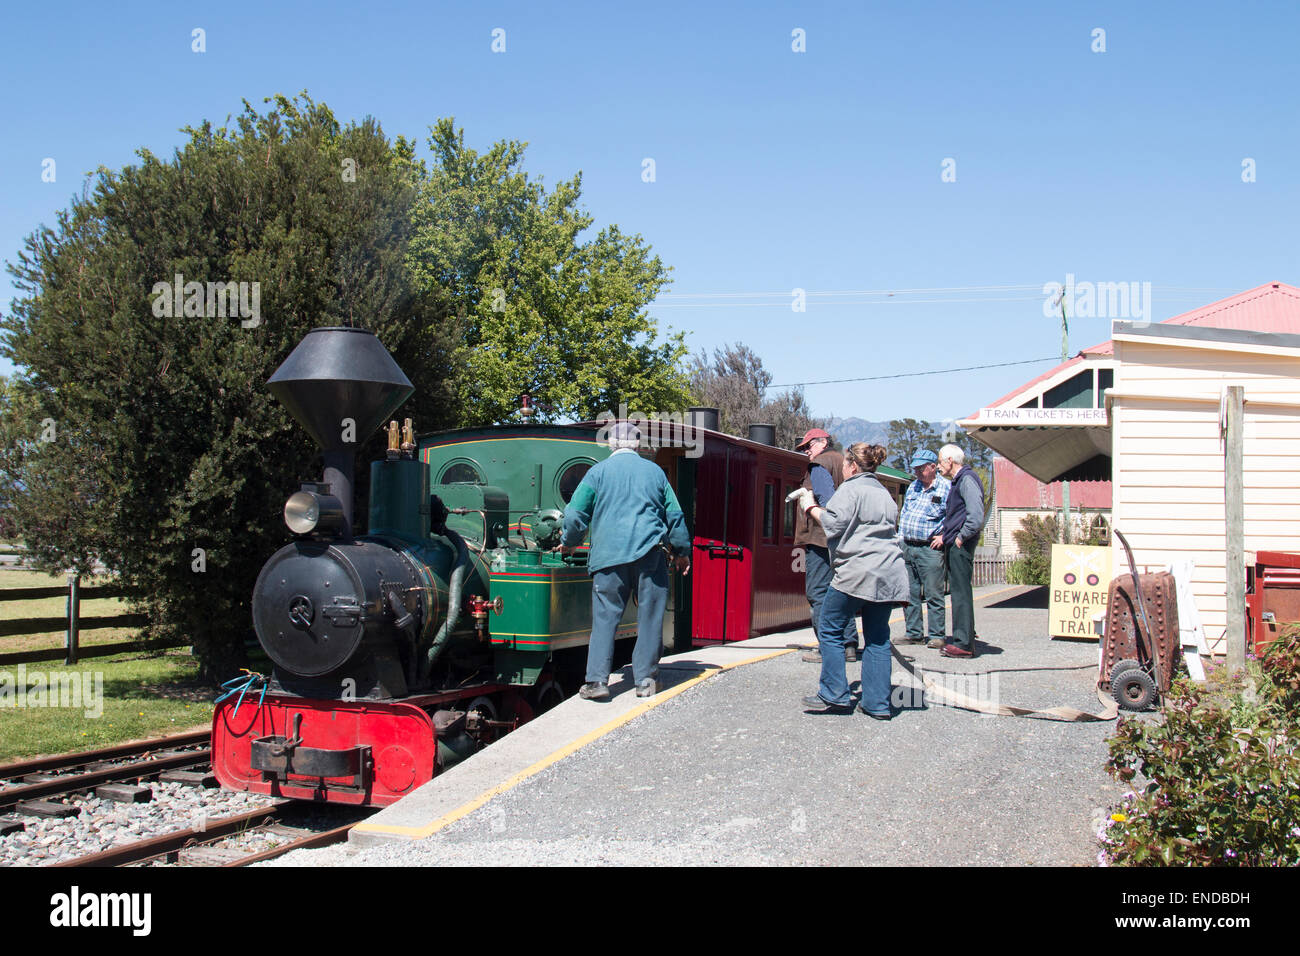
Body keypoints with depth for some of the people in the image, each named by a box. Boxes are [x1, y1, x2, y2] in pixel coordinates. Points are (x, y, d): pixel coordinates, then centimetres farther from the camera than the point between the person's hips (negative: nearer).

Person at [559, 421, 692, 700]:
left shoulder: (599, 471, 5)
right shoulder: (655, 471, 12)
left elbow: (576, 512, 5)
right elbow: (674, 514, 15)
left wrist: (569, 542, 23)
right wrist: (681, 551, 26)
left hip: (608, 555, -1)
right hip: (649, 552, 1)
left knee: (604, 616, 1)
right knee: (650, 616, 7)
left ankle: (597, 680, -5)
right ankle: (645, 680, 10)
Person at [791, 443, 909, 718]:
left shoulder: (850, 490, -5)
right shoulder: (885, 493, 21)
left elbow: (833, 524, -13)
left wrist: (811, 507, 4)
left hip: (856, 573, -8)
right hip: (888, 575, 8)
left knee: (831, 630, 4)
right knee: (878, 638, 9)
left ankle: (834, 696, 3)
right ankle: (877, 703, 7)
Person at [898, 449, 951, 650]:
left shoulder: (946, 488, -5)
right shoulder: (913, 486, 16)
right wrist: (900, 539, 14)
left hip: (929, 549, -6)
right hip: (906, 548, 7)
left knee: (934, 595, -3)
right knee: (910, 594, 9)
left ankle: (937, 635, 3)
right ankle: (914, 633, 17)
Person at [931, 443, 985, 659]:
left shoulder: (967, 479, -12)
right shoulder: (957, 481, 20)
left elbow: (976, 517, -22)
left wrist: (960, 538, -15)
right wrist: (943, 535, 19)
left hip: (961, 546, -10)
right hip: (953, 545, 10)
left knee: (961, 592, -8)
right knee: (958, 592, 11)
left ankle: (964, 644, -7)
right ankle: (964, 639, 16)